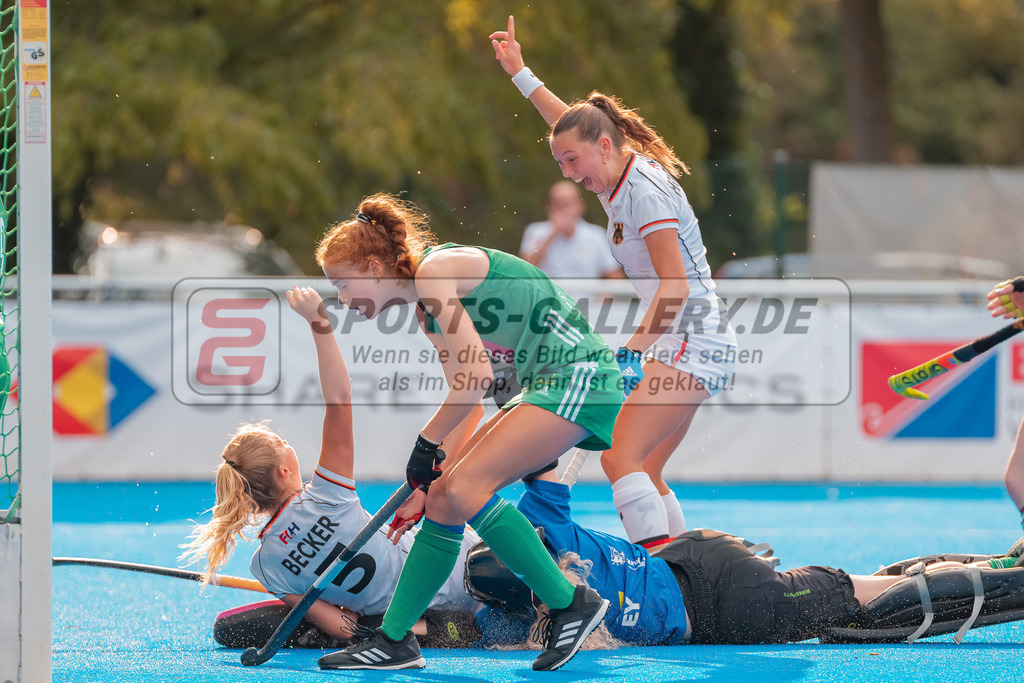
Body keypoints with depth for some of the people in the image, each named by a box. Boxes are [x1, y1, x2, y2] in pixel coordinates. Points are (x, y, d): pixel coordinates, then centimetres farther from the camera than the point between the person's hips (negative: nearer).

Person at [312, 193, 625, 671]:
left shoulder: (433, 271, -13)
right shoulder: (426, 307, 17)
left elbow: (478, 376, -20)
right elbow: (463, 395, 17)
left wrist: (428, 442, -10)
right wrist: (425, 484, 15)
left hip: (579, 379, -10)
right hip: (548, 387, 10)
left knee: (464, 489, -20)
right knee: (444, 495, 3)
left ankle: (571, 604, -12)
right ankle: (393, 641, 7)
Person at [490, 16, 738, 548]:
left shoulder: (645, 190, -15)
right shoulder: (622, 175, 12)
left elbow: (676, 285, -23)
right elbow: (575, 124, 32)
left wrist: (632, 352, -31)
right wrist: (519, 73, 38)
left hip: (692, 342, -10)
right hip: (686, 348, 10)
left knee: (621, 457, -20)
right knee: (644, 474, 8)